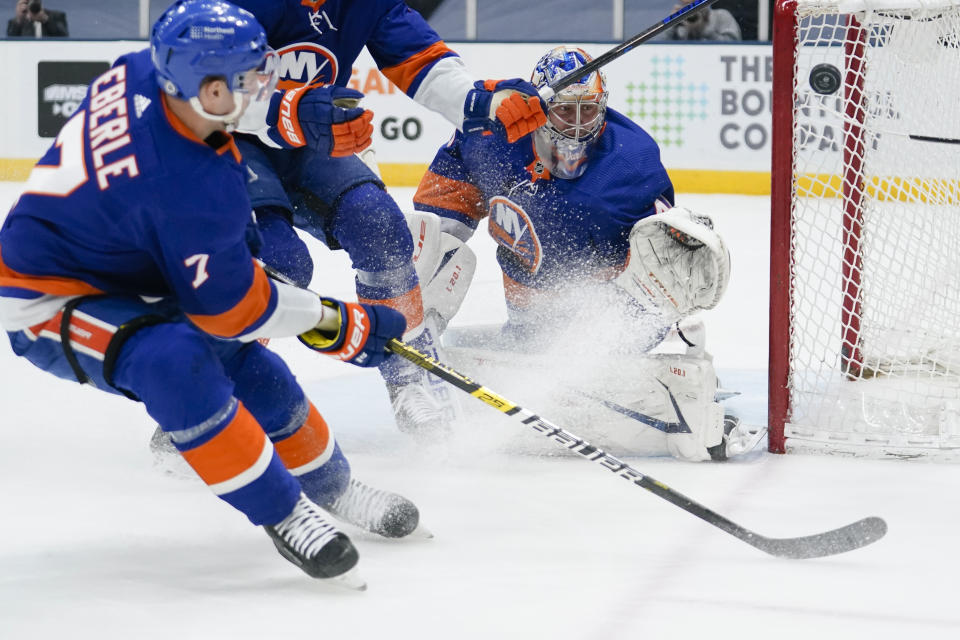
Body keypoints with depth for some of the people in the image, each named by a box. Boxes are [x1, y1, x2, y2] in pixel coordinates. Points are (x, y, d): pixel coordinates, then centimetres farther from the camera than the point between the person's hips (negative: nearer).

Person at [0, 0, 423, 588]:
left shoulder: (141, 73, -14)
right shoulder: (193, 191, -36)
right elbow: (231, 307, -22)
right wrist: (339, 325, -11)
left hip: (114, 270, 10)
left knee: (247, 365, 8)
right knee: (172, 361, -34)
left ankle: (330, 488, 28)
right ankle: (283, 514, -23)